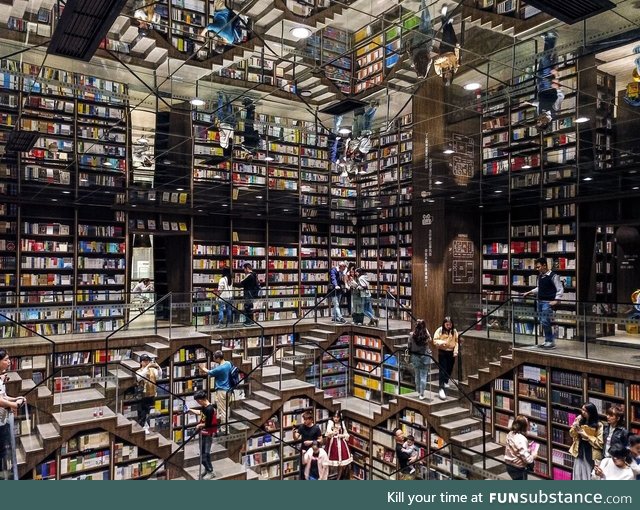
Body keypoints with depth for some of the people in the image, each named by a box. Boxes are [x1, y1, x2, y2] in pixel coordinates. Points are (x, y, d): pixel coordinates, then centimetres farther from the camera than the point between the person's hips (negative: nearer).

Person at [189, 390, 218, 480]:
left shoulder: (209, 409, -26)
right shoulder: (204, 406, 1)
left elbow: (208, 424, -25)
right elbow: (201, 413, 24)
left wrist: (199, 425, -9)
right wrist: (191, 410, 18)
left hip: (208, 434, -9)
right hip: (203, 433, 9)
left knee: (206, 453, -2)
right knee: (202, 452, 16)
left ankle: (210, 472, 11)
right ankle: (207, 469, 30)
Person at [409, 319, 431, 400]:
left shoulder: (412, 335, -10)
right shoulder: (427, 335, -13)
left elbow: (409, 346, -3)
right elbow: (430, 339, 10)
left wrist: (410, 354, 14)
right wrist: (426, 330, 6)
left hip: (415, 357, 1)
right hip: (425, 357, -1)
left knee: (417, 376, 16)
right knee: (423, 376, 5)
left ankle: (418, 392, 25)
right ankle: (422, 394, 4)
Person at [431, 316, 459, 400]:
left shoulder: (454, 331, 1)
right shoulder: (439, 330, -9)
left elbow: (456, 341, 5)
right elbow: (434, 341, -9)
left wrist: (456, 351, -3)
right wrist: (441, 342, -27)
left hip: (451, 352, 4)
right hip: (442, 352, -4)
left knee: (449, 369, 15)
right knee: (443, 370, -8)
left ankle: (446, 382, 41)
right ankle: (441, 389, -12)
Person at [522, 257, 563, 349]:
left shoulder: (553, 276, -10)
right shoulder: (540, 276, 12)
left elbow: (560, 289, -10)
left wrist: (556, 300, -19)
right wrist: (529, 292, 17)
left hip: (548, 302, -8)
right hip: (540, 301, 8)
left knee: (545, 322, -13)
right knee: (542, 322, 9)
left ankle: (551, 342, -1)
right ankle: (547, 341, 19)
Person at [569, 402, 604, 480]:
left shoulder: (598, 426, -12)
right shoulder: (580, 421, -1)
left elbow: (599, 442, -14)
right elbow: (572, 435, 4)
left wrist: (586, 435, -19)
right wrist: (575, 425, -13)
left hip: (591, 455, -4)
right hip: (580, 453, 4)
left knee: (591, 477, 6)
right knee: (578, 476, 11)